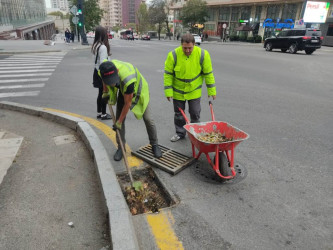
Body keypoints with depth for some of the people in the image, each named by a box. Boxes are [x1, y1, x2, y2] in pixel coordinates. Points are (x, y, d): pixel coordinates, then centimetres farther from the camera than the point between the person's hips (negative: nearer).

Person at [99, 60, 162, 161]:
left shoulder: (128, 79, -45)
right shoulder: (104, 69, -28)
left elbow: (127, 104, -32)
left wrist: (119, 122, -23)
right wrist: (106, 92, 12)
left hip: (138, 91, -5)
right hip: (123, 91, 5)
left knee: (148, 119, -7)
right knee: (118, 118, -1)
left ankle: (154, 145, 13)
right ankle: (120, 147, 13)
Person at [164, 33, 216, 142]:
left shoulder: (202, 54, -16)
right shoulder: (173, 55, -18)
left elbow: (208, 73, -6)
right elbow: (168, 74, -9)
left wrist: (211, 90, -3)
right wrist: (168, 91, -11)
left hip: (194, 90, 0)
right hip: (178, 90, 1)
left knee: (195, 113, 7)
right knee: (178, 113, 12)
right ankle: (180, 132, 30)